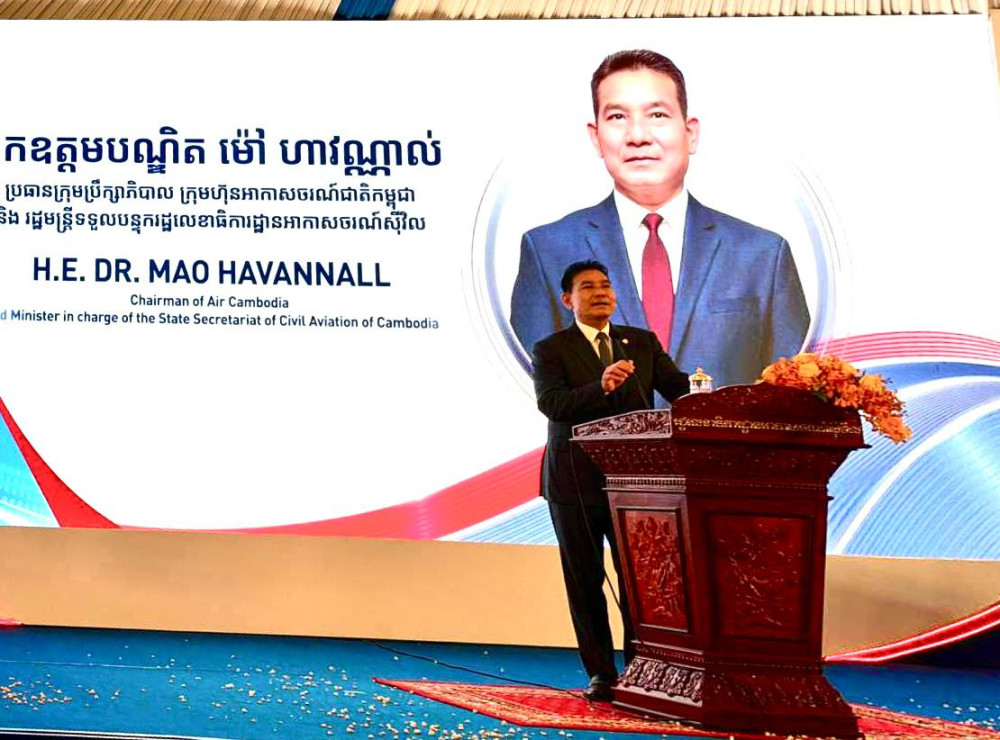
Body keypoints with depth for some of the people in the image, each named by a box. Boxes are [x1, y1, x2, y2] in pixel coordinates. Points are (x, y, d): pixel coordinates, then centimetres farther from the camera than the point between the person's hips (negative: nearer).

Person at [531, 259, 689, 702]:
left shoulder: (642, 343, 11)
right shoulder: (550, 350, 1)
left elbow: (676, 387, 1)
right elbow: (550, 403, -16)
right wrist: (600, 387, -32)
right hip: (576, 481, -1)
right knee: (584, 582, 4)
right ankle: (601, 674, 14)